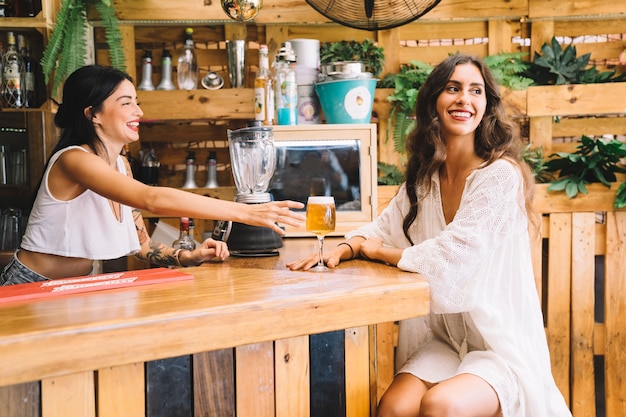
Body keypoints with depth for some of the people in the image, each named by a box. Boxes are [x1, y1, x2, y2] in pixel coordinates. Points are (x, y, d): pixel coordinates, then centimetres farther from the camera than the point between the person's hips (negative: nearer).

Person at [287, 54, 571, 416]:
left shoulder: (502, 175, -14)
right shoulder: (424, 178, 7)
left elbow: (450, 257, -19)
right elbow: (383, 229, 16)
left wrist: (377, 252, -4)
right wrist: (343, 250, -7)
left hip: (501, 347, -4)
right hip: (443, 338, 5)